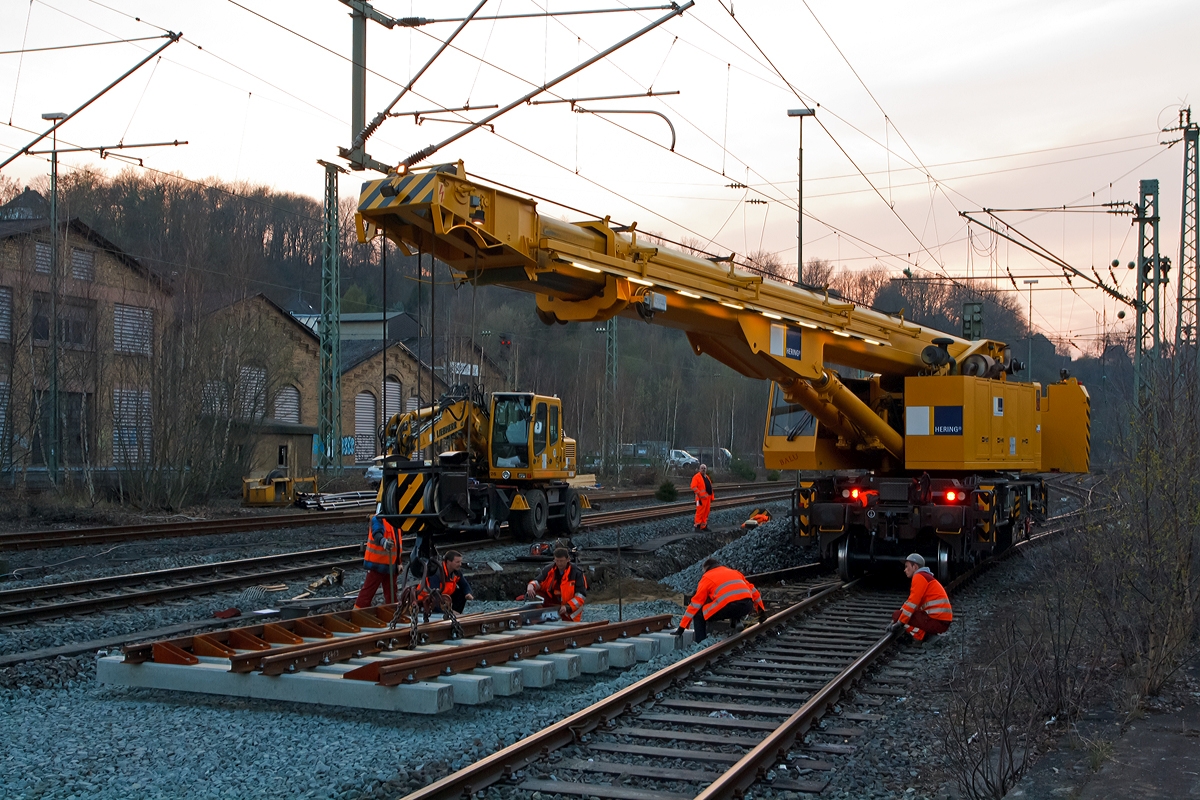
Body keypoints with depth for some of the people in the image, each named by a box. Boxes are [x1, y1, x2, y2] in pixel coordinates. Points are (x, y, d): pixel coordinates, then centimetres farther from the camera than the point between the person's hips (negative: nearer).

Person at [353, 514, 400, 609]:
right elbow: (377, 534, -34)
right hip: (377, 563, -8)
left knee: (391, 592, 14)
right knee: (368, 590, -4)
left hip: (390, 564, 8)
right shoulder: (378, 519, -14)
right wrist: (383, 541, -56)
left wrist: (398, 562, 21)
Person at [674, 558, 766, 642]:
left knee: (698, 615, 15)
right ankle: (736, 621, 13)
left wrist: (682, 627, 18)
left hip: (728, 607, -5)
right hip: (747, 607, 5)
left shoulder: (707, 577, 18)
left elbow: (695, 603, 16)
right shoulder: (734, 572, 32)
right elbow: (753, 590, 34)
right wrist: (761, 610, 43)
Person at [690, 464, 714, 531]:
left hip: (708, 497, 8)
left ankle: (704, 526, 16)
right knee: (700, 512, -9)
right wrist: (699, 494, -21)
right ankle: (697, 526, -6)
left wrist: (711, 497, 19)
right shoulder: (696, 477, -6)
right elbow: (693, 487, -16)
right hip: (701, 498, -8)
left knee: (706, 512, 10)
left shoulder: (706, 477, 21)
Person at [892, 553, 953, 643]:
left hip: (937, 622, -10)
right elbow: (912, 601, 24)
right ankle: (928, 635, 9)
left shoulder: (919, 577, -8)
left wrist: (899, 622, -9)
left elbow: (912, 603, -14)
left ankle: (920, 637, -13)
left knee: (897, 615, -5)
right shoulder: (926, 577, 22)